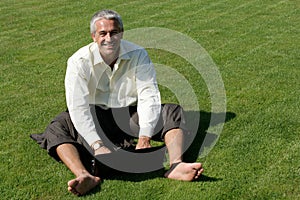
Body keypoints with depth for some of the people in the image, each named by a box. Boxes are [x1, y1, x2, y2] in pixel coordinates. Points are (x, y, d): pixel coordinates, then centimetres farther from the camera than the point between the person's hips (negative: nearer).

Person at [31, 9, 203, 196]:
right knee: (58, 127, -28)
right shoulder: (79, 61, -14)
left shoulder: (138, 55, -9)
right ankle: (85, 176, -50)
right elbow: (78, 107, -21)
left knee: (173, 112, -18)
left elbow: (149, 97, -15)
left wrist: (144, 137, -27)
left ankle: (176, 166, -41)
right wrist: (98, 145, -33)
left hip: (131, 114, 2)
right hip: (96, 117, -1)